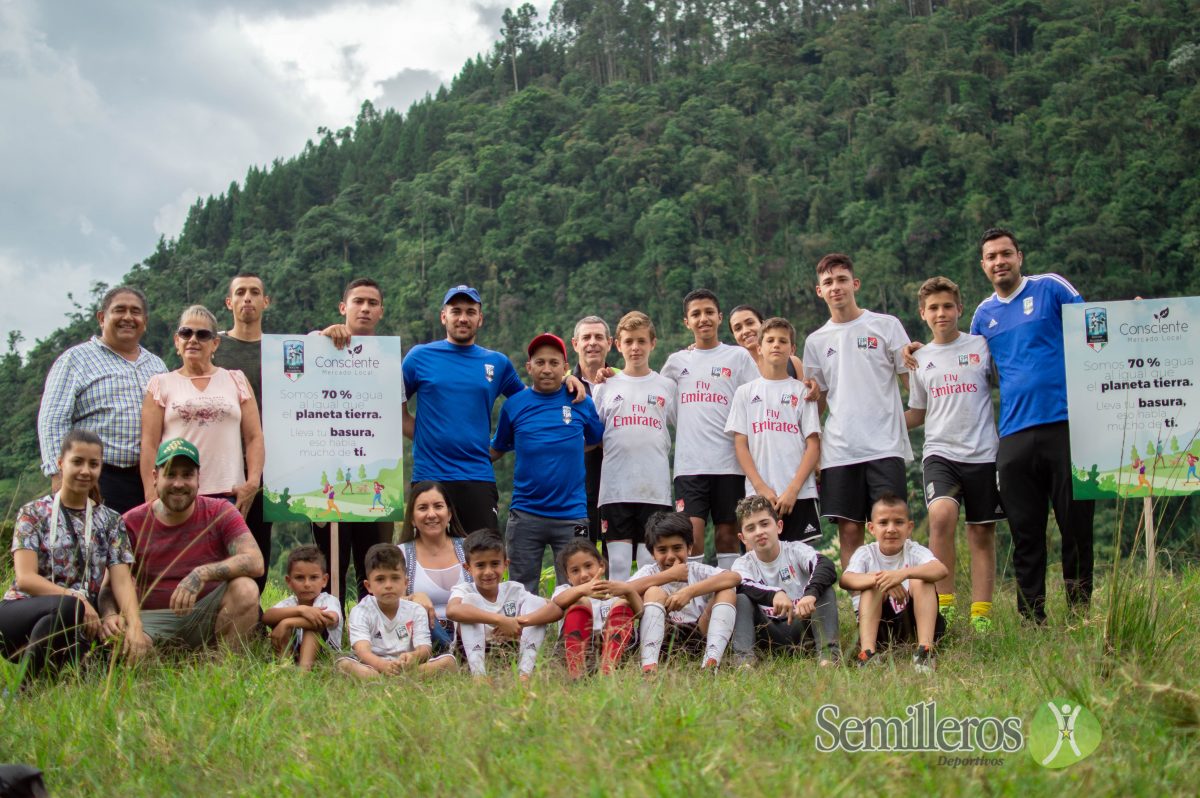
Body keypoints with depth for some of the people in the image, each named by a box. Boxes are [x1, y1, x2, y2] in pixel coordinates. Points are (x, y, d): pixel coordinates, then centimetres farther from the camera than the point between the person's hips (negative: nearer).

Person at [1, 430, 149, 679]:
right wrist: (75, 599, -24)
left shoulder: (111, 522, 13)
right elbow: (25, 578, -8)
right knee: (68, 608, -38)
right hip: (21, 613, -2)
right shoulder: (34, 514, 5)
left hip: (73, 626, 2)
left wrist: (134, 625, -21)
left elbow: (122, 580, -1)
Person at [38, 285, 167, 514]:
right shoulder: (76, 360, 5)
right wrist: (60, 476, -14)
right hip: (98, 480, -5)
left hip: (150, 481, 5)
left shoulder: (157, 365, 21)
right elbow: (53, 422, -3)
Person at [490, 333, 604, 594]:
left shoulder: (582, 403, 3)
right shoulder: (514, 405, 4)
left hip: (572, 515, 0)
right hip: (525, 514, 0)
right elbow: (497, 450, 12)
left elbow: (599, 441, 16)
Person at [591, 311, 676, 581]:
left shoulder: (666, 386, 10)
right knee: (617, 563, -1)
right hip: (615, 488, 0)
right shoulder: (606, 387, 10)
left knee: (652, 563, 1)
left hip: (656, 489, 0)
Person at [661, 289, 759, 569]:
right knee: (691, 535, -9)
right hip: (689, 463, 1)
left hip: (729, 463, -1)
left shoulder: (738, 357, 8)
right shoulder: (677, 362, 14)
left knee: (727, 535, 3)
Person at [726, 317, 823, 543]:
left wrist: (793, 489, -10)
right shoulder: (745, 393, 10)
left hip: (799, 494, -1)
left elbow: (813, 445, 2)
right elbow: (740, 445, 5)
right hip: (758, 495, 1)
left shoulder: (802, 391, 7)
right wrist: (761, 488, -7)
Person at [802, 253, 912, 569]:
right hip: (839, 450, 3)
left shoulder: (887, 326, 7)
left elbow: (915, 383, 7)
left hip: (885, 447, -3)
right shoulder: (816, 341, 15)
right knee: (849, 531, 1)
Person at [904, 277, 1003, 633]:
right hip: (939, 452, 0)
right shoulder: (920, 360, 12)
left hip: (982, 453, 0)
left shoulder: (981, 346, 6)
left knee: (982, 533, 4)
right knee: (941, 514, -25)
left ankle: (981, 613, 11)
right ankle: (944, 603, -17)